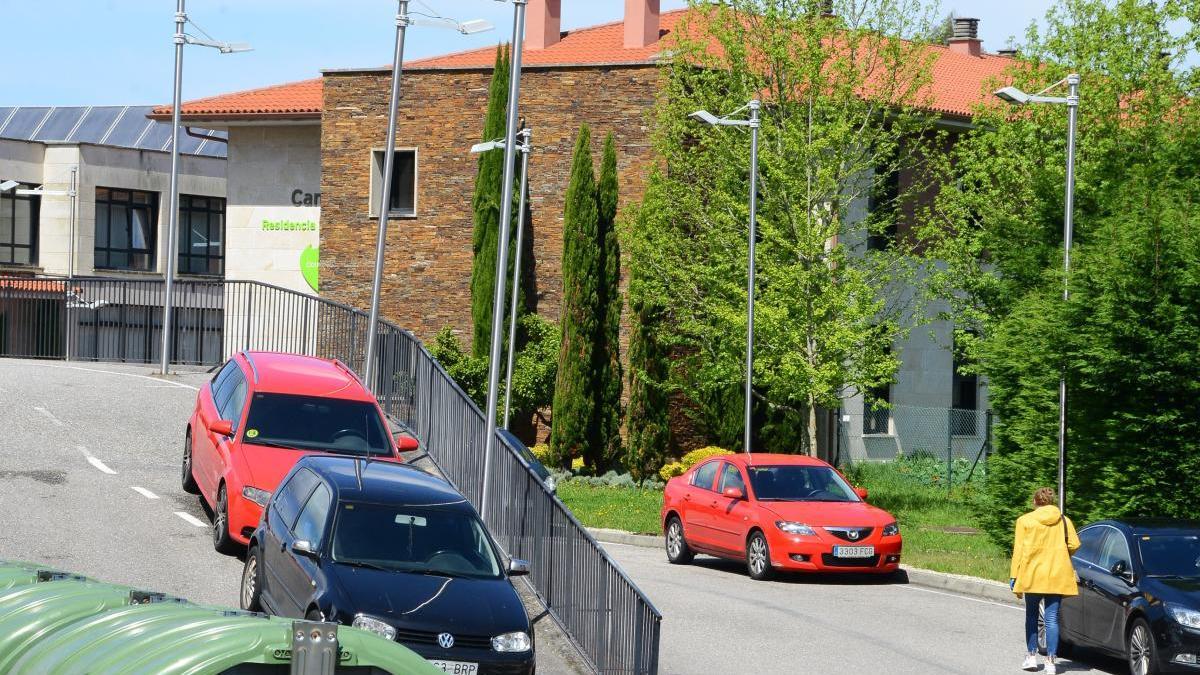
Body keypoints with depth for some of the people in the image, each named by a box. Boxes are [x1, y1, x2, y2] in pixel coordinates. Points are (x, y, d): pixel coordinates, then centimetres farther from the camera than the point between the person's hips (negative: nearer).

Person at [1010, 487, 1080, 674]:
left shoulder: (1025, 521, 0)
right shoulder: (1064, 520, 6)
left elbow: (1019, 550, -4)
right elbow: (1074, 545, 0)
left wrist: (1014, 576, -1)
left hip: (1032, 574, -1)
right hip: (1057, 576, 1)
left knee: (1031, 615, 16)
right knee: (1052, 618, 1)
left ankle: (1032, 656, 17)